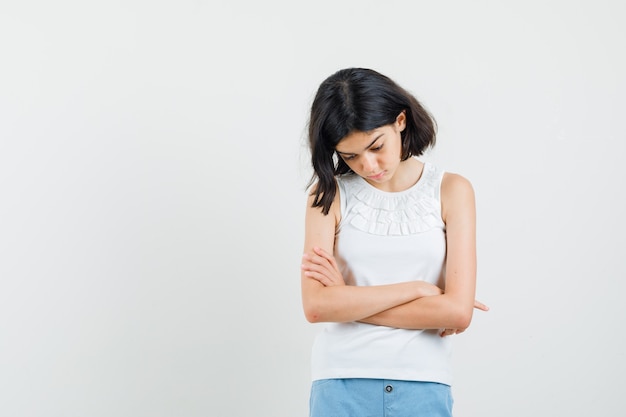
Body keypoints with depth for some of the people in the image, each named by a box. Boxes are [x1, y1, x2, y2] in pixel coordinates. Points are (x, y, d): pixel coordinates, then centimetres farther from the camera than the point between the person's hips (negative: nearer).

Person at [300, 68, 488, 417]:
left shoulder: (451, 190, -1)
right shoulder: (329, 192, 0)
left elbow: (458, 311, -10)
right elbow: (316, 305, -11)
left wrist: (349, 300, -8)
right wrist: (417, 288, -11)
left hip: (423, 386, 0)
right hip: (342, 385, 0)